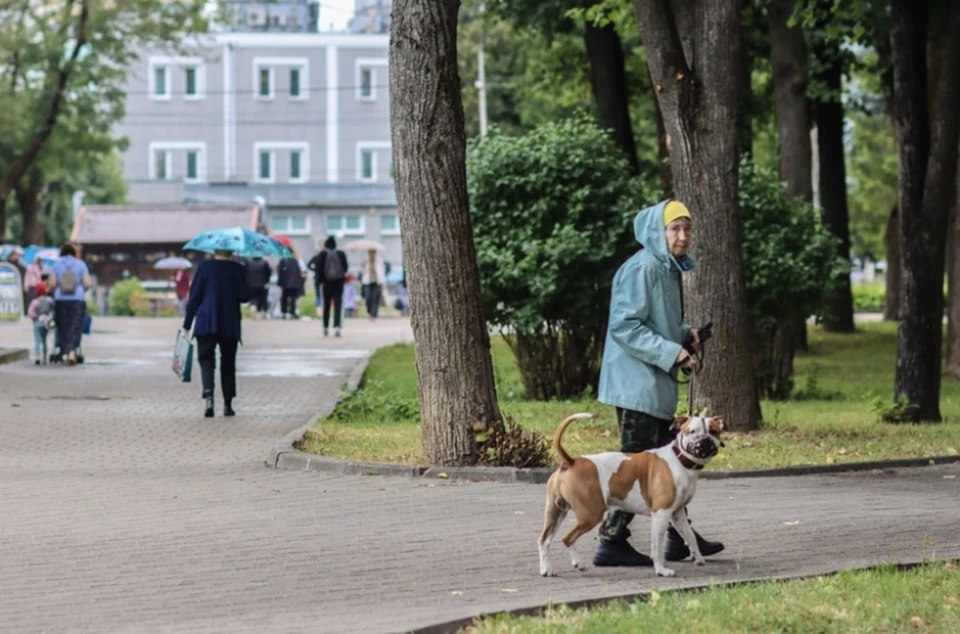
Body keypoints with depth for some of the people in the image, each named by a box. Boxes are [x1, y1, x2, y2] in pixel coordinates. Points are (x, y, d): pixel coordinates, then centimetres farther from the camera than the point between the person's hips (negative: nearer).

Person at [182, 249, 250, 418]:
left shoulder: (204, 267, -1)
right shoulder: (238, 269, -3)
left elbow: (194, 297, -1)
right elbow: (244, 296, -7)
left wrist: (187, 324, 5)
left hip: (206, 324, -1)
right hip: (230, 326, 1)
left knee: (206, 360, -1)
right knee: (228, 364, 12)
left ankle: (208, 395, -25)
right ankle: (228, 404, 14)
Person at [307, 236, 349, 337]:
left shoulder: (322, 254, -3)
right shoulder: (341, 254, 3)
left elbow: (319, 268, -6)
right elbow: (345, 267, 8)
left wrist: (319, 280, 0)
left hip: (327, 282, -1)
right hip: (339, 281, 1)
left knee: (326, 305, 11)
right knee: (338, 304, -3)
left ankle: (326, 328, 17)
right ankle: (336, 327, -17)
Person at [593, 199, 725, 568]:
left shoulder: (669, 269, 16)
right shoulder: (642, 268, -16)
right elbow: (625, 326, -22)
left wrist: (684, 334, 8)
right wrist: (671, 352, -23)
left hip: (656, 385, 10)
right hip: (636, 383, -10)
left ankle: (680, 538, 24)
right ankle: (612, 542, -4)